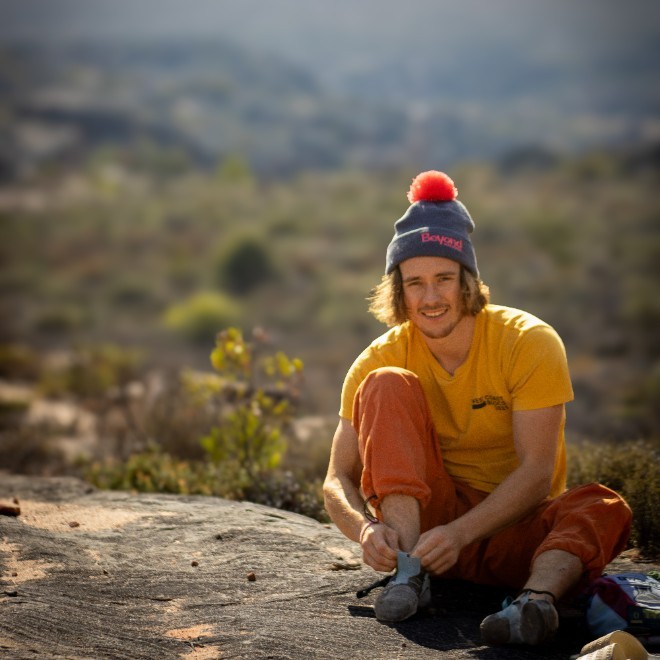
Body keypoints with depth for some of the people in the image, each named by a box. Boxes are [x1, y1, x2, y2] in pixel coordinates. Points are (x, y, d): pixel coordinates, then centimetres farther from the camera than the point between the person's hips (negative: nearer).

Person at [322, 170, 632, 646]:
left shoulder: (530, 343, -13)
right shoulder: (382, 359, -6)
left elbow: (537, 472, -20)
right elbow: (338, 479, -9)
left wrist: (459, 533, -34)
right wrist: (365, 527, -32)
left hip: (515, 527, -1)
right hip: (423, 519, 1)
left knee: (604, 510, -31)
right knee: (389, 386, -20)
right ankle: (409, 571, -30)